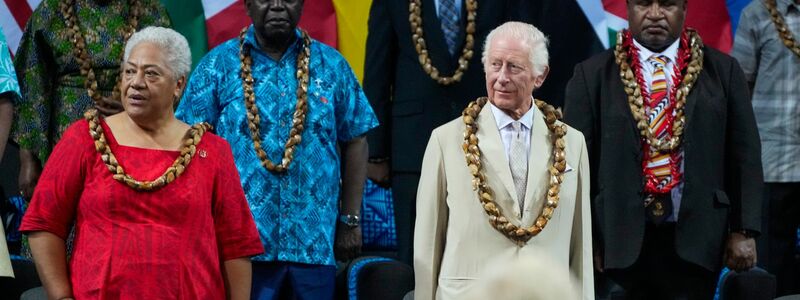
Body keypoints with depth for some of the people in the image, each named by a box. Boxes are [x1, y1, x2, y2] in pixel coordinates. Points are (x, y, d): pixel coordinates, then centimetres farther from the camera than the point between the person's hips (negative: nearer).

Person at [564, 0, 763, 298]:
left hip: (695, 240, 0)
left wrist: (744, 231, 1)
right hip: (621, 239, 0)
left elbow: (744, 156, 6)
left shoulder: (723, 71, 7)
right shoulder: (592, 75, 4)